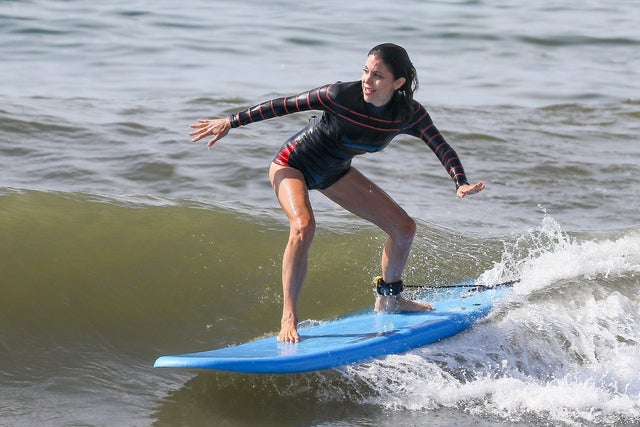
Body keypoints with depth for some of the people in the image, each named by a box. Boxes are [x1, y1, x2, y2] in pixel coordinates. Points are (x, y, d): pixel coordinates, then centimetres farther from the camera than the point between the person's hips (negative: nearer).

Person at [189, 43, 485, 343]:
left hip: (335, 172, 6)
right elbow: (285, 105, -24)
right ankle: (289, 318, -26)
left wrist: (461, 183, -31)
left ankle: (389, 299, 28)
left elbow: (440, 146, -13)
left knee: (404, 227, 5)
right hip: (292, 164, -6)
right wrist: (231, 122, -20)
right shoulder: (341, 96, -31)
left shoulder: (409, 114, -19)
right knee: (304, 227, -34)